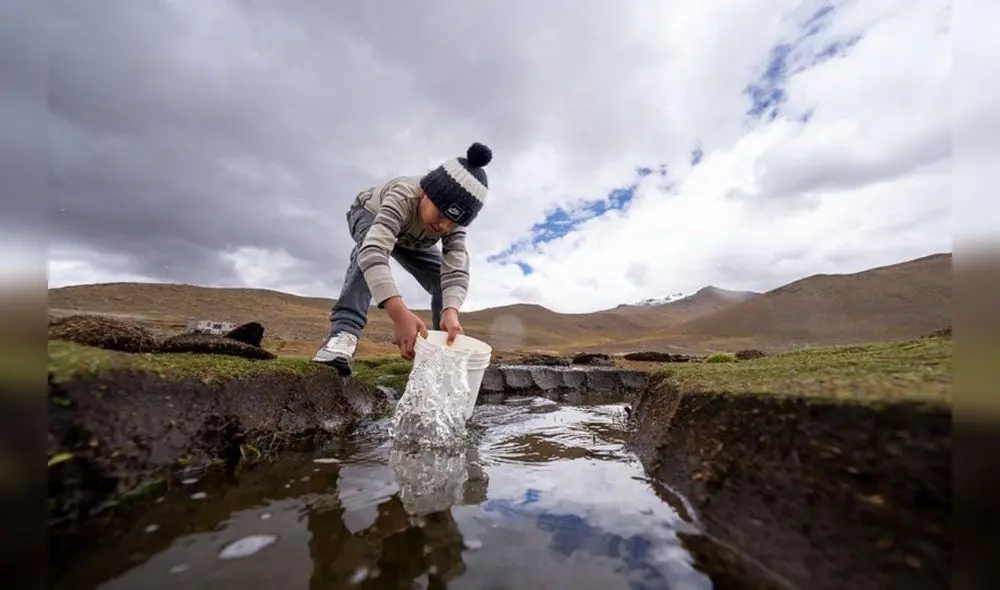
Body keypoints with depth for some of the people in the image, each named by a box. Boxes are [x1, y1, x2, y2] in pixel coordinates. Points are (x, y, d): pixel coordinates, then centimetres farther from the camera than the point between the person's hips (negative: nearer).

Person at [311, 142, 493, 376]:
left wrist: (451, 311, -63)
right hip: (369, 214, -3)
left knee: (443, 280, -14)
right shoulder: (403, 195, -46)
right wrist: (399, 313, -75)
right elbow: (373, 251, -61)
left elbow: (456, 271, -42)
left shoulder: (453, 220, -32)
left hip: (409, 239, 4)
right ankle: (344, 331, -41)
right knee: (370, 248, -40)